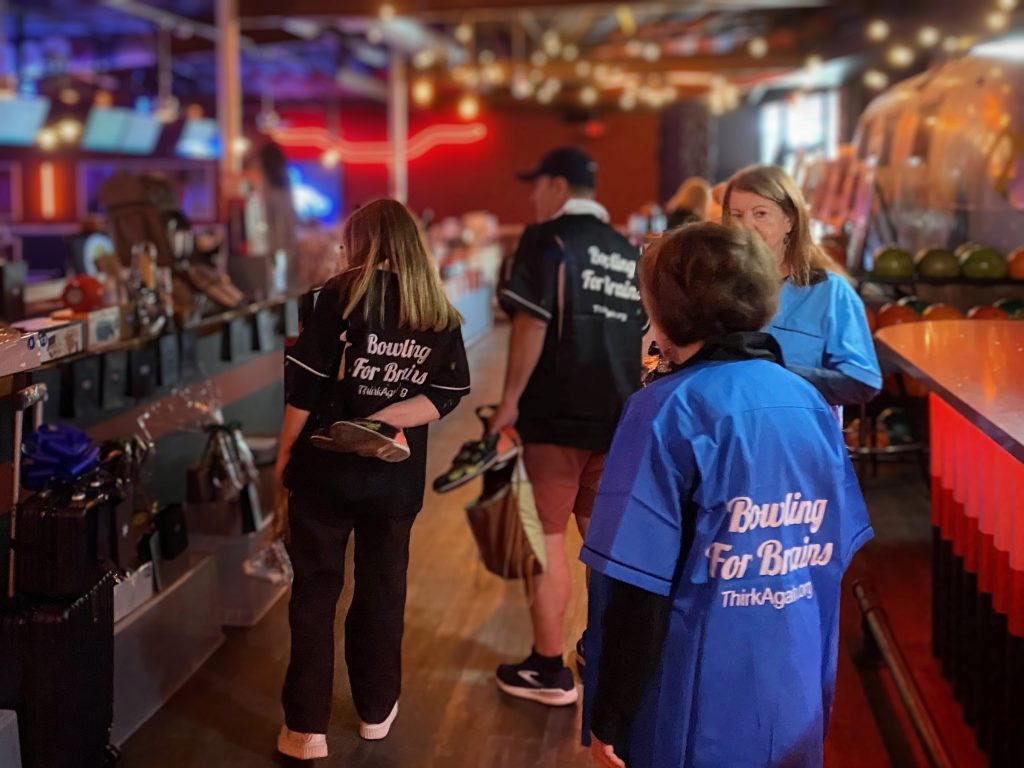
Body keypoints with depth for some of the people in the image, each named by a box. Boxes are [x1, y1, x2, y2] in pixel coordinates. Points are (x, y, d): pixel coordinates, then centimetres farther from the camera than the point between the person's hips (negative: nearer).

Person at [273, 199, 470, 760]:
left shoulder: (343, 294, -8)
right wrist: (382, 418, -10)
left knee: (314, 592, 5)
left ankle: (306, 728, 8)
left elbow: (307, 384, -12)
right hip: (397, 477, 4)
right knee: (383, 592, 16)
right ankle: (376, 711, 28)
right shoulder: (441, 314, 4)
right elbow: (446, 396, -4)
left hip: (327, 468, -3)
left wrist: (284, 453, -2)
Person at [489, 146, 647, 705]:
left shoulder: (547, 239, -7)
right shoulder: (630, 253, 12)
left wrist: (510, 400, -10)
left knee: (547, 537, 2)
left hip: (555, 414, -6)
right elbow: (643, 339, 15)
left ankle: (548, 669, 8)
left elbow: (531, 323, -16)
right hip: (616, 416, 6)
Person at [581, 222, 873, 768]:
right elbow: (836, 554, 7)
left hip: (694, 719, -5)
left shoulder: (668, 411, -16)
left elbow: (638, 586, -19)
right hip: (795, 707, 5)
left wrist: (608, 720, -9)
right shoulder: (810, 401, 1)